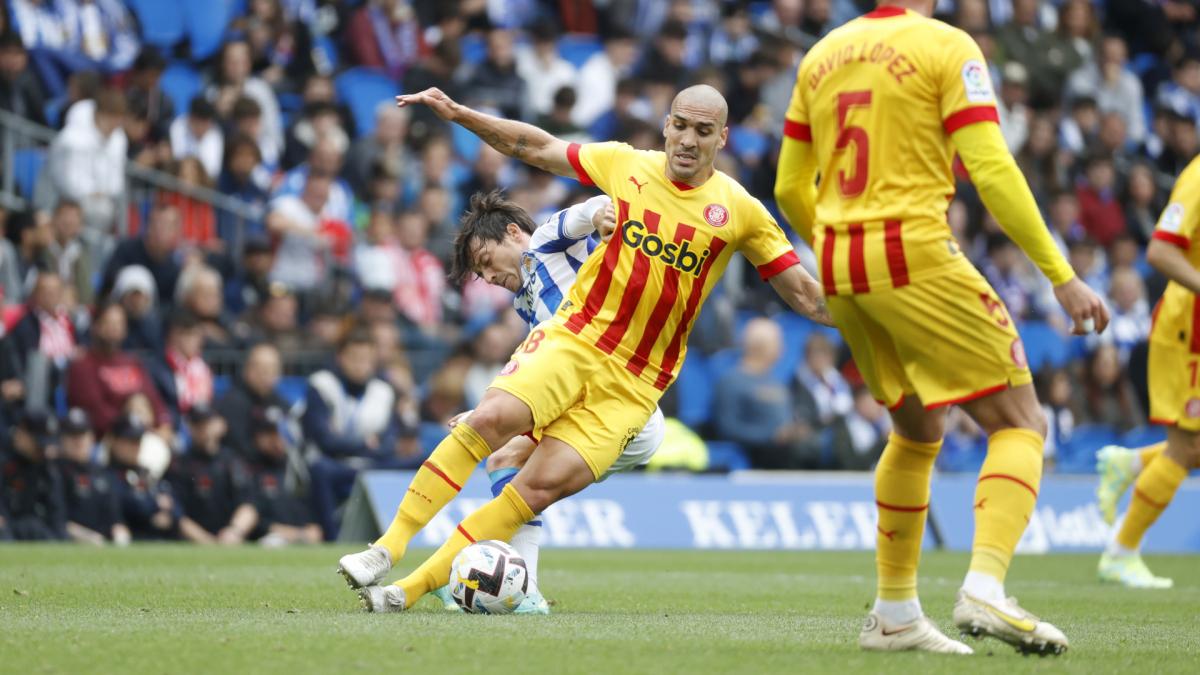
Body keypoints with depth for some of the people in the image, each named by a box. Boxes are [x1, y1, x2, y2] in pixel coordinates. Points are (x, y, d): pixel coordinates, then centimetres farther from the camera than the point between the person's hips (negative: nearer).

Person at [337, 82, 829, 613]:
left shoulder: (740, 211, 0)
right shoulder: (626, 165, 4)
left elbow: (804, 295, 6)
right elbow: (535, 148, 15)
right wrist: (457, 114, 8)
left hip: (632, 384, -1)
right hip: (573, 338, 1)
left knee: (545, 484, -17)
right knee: (490, 418, -26)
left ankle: (412, 589, -17)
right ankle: (389, 547, -21)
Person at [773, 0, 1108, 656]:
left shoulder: (822, 55, 13)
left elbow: (789, 188, 17)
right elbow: (991, 171, -13)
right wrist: (1061, 276, -11)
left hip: (837, 264, 7)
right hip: (914, 255, -7)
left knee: (917, 430, 24)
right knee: (1019, 423, 0)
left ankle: (893, 613, 23)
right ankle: (984, 587, -20)